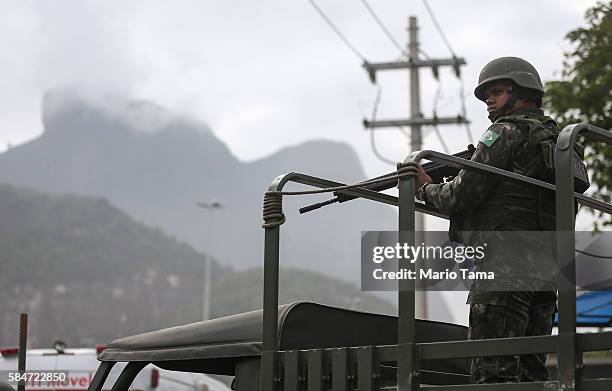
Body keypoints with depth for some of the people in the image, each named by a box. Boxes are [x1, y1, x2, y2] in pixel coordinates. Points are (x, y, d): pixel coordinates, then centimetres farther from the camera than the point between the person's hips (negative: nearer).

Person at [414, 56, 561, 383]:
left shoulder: (507, 131, -3)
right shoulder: (555, 139, 23)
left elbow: (463, 193, -9)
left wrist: (428, 190, 11)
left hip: (505, 264, -9)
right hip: (545, 270, 9)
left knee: (494, 372, -10)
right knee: (530, 372, 10)